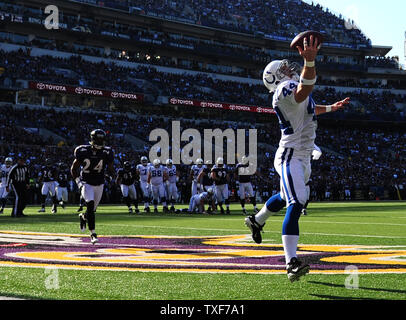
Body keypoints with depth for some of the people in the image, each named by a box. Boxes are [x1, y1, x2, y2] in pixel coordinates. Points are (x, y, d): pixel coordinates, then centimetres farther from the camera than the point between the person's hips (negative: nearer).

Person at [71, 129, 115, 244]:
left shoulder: (106, 153, -9)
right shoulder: (83, 151, -13)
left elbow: (110, 168, 2)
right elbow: (74, 168, -2)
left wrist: (113, 175, -21)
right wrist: (78, 181, -14)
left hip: (99, 184, 3)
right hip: (86, 183, -3)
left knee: (92, 209, 10)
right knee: (90, 204, -22)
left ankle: (83, 217, 48)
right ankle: (93, 234, -18)